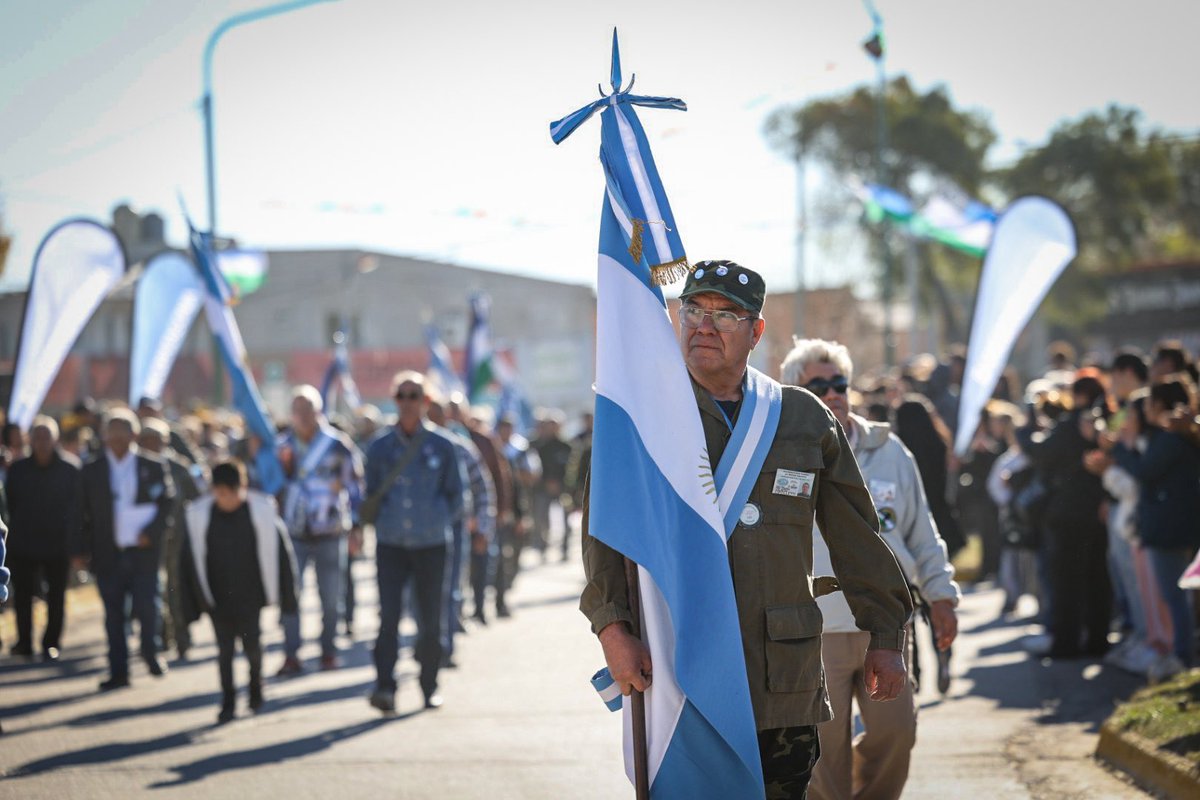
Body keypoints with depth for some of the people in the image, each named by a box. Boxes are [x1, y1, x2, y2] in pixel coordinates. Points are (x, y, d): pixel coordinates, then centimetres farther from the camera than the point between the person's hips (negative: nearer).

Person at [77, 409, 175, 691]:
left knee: (146, 607, -5)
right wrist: (80, 550, -1)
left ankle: (151, 653, 22)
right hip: (107, 554, 1)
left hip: (143, 551, -1)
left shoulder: (154, 467, 4)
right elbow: (84, 514, 6)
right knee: (113, 614, 4)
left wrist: (151, 533, -11)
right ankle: (118, 671, 11)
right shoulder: (92, 471, 7)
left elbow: (167, 503, 2)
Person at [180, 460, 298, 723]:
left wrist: (284, 594, 1)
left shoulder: (261, 510, -10)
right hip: (218, 597, 1)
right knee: (224, 648, 3)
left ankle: (256, 683, 27)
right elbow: (190, 559, -1)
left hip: (250, 593, -1)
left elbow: (279, 551, -1)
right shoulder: (200, 515, -8)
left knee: (252, 643, -1)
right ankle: (227, 702, 13)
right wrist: (193, 603, 0)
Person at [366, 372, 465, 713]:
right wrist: (371, 520, 2)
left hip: (431, 545, 0)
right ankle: (385, 688, -19)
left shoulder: (442, 446, 2)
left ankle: (430, 687, 18)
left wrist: (438, 521, 1)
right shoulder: (379, 447, 6)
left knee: (430, 620, 5)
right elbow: (370, 494, 16)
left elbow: (456, 495, 9)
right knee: (388, 615, -14)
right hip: (390, 544, 0)